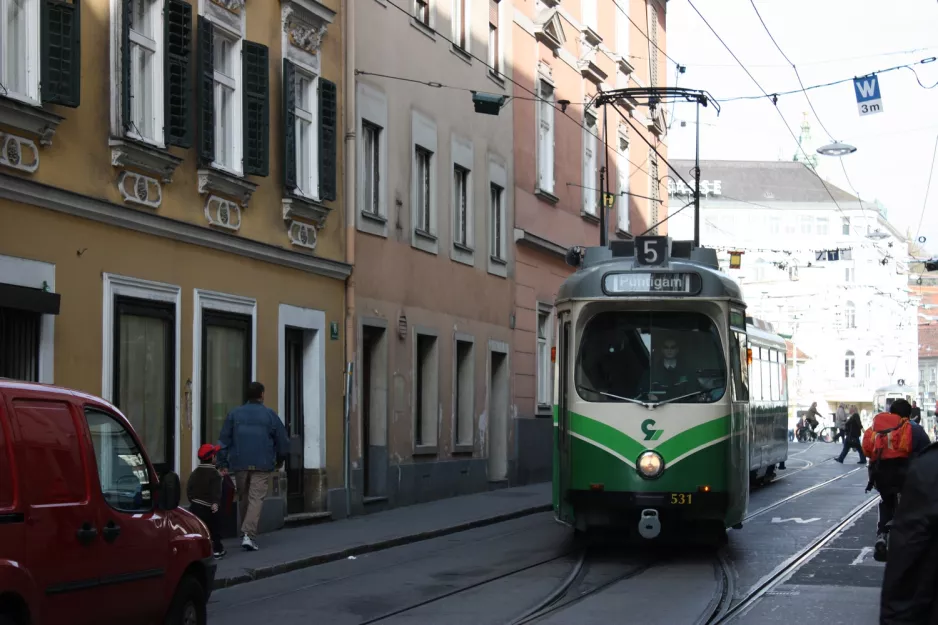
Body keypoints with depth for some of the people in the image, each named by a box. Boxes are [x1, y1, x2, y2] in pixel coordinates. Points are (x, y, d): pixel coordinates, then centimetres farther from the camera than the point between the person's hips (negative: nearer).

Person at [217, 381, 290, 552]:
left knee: (243, 498, 16)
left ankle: (246, 533, 23)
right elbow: (283, 441, 5)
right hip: (262, 466, -3)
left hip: (240, 464, 3)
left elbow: (224, 441, 5)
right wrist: (279, 460, 22)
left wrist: (223, 464, 9)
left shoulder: (234, 414, 7)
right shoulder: (270, 415, 1)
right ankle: (249, 535, -21)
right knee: (256, 498, -6)